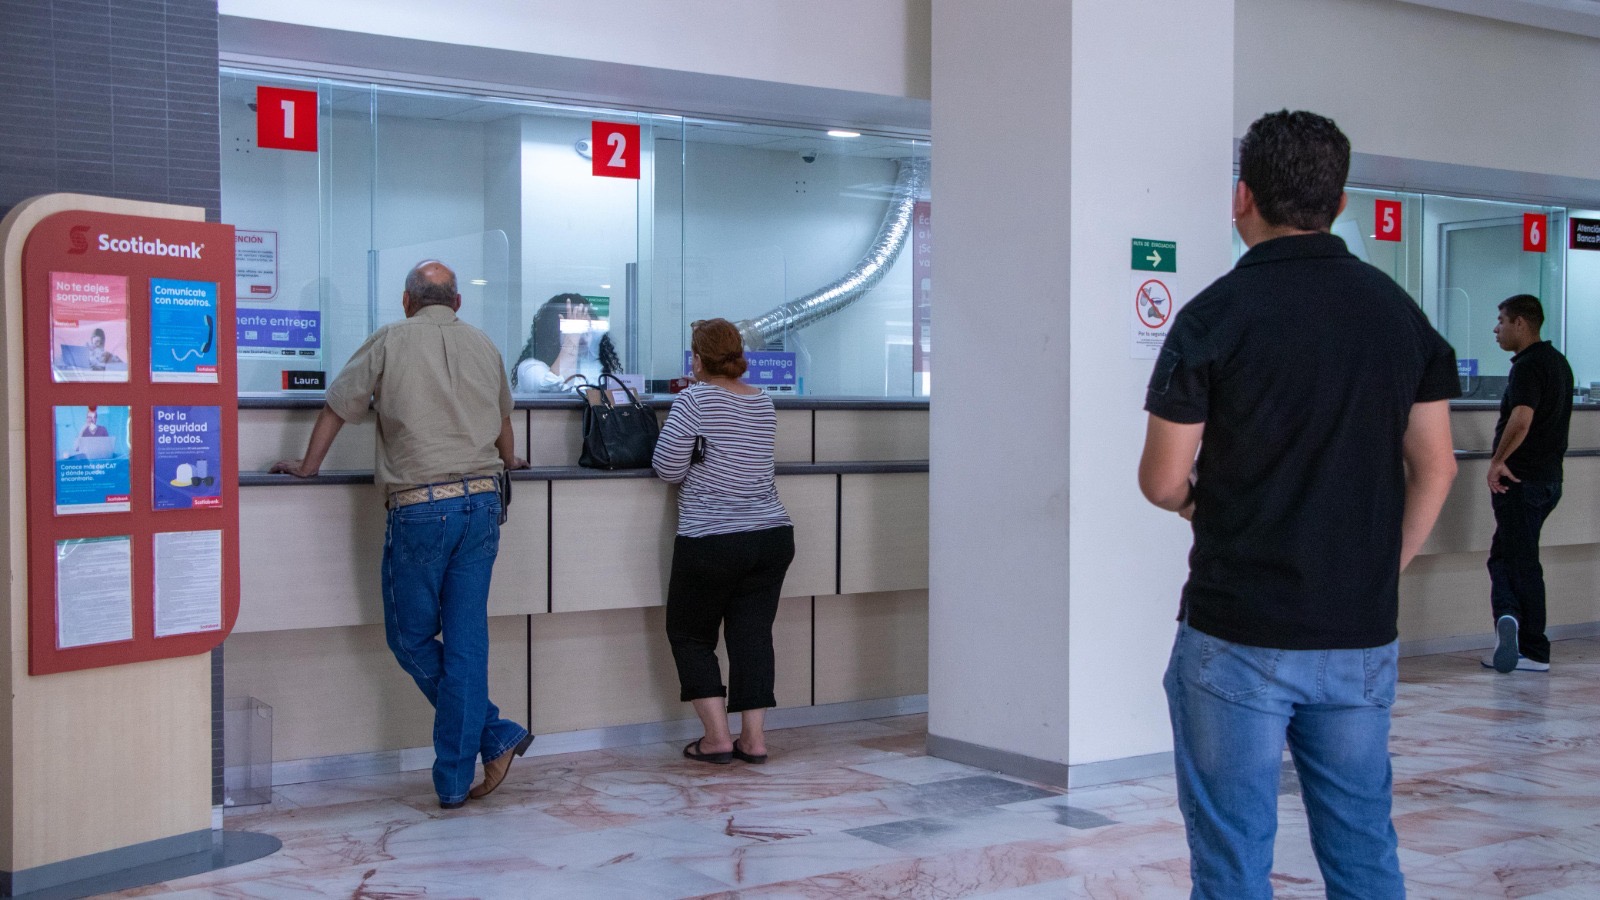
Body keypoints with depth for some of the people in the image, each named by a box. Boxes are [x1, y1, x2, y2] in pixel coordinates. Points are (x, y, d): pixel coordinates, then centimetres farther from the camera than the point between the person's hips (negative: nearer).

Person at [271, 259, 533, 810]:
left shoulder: (390, 342, 2)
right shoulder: (483, 345, 15)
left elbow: (337, 407, 8)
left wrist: (307, 466, 24)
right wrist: (508, 464, 49)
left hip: (420, 506, -4)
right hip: (482, 499, 4)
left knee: (411, 637, 9)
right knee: (466, 640, 4)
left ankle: (496, 735, 5)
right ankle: (455, 780, 5)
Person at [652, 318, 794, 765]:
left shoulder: (694, 400, -11)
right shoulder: (763, 403, 9)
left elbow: (668, 468, -10)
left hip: (710, 542, -5)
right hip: (772, 535, 5)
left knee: (690, 634, 9)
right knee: (753, 633, 9)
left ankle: (717, 734, 2)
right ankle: (753, 736, 6)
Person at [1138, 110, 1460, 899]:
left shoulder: (1216, 315, -10)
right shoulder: (1399, 311, 4)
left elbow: (1162, 481, -7)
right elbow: (1434, 469, 6)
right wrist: (1381, 569, 14)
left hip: (1239, 633, -4)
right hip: (1363, 634, 5)